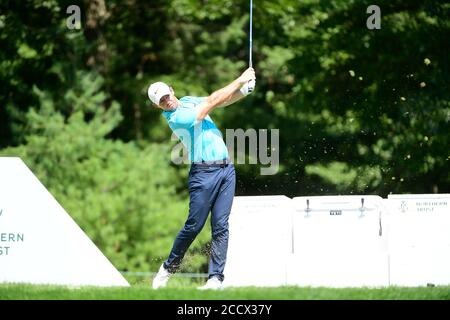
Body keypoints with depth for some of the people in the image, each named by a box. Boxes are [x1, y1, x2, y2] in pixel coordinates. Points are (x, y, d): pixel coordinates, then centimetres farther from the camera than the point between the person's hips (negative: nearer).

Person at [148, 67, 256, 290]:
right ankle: (169, 268, 17)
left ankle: (216, 277, -4)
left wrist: (244, 91, -7)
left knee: (220, 226, -1)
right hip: (204, 172, -7)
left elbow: (223, 101, 14)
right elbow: (212, 101, -14)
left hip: (226, 169, 7)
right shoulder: (176, 119, -13)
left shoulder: (190, 101, 14)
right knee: (194, 225, -4)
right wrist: (240, 80, -10)